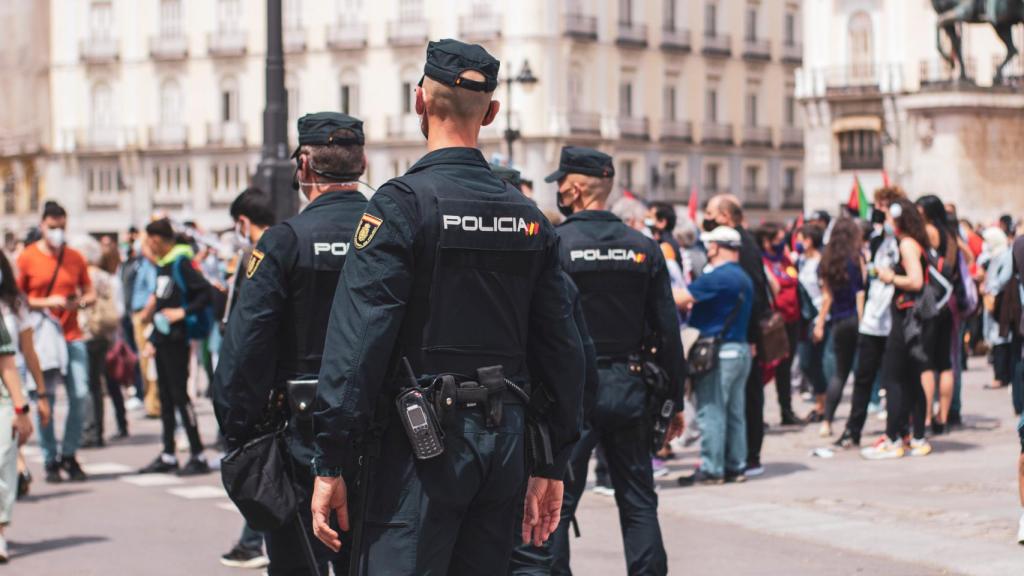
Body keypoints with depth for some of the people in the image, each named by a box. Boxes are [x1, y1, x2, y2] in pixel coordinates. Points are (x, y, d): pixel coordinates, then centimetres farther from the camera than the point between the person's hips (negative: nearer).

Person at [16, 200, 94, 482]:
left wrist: (80, 301, -7)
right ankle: (50, 461, 9)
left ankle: (68, 455, 12)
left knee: (80, 395, -5)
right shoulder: (27, 257, 0)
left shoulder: (75, 258, 10)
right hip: (41, 337, -3)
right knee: (44, 400, -1)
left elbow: (90, 293, 16)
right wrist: (46, 303, -13)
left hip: (72, 337, 3)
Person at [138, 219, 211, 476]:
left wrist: (183, 312, -23)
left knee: (179, 394, -7)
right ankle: (168, 456, 18)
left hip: (176, 339, -9)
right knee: (166, 396, 11)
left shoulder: (180, 262, -12)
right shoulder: (162, 265, 15)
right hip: (161, 339, 9)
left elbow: (206, 293, -18)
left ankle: (198, 456, -3)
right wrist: (152, 339, 18)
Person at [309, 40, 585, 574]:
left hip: (422, 437, -6)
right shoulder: (528, 216, 9)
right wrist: (552, 465, 17)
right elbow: (563, 348, 10)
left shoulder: (401, 204, -9)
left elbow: (357, 340, -15)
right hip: (505, 440, 6)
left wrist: (330, 466, -12)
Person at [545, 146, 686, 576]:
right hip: (629, 387, 4)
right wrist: (674, 400, 11)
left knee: (555, 503, 3)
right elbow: (667, 330, 4)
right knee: (639, 502, 11)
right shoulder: (644, 248, 4)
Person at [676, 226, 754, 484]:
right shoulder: (744, 279, 14)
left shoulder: (716, 278, -16)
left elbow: (682, 298, -17)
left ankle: (711, 469, -4)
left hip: (719, 353, -9)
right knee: (735, 412, 12)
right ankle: (735, 466, 15)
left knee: (711, 412, -5)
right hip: (741, 349, 9)